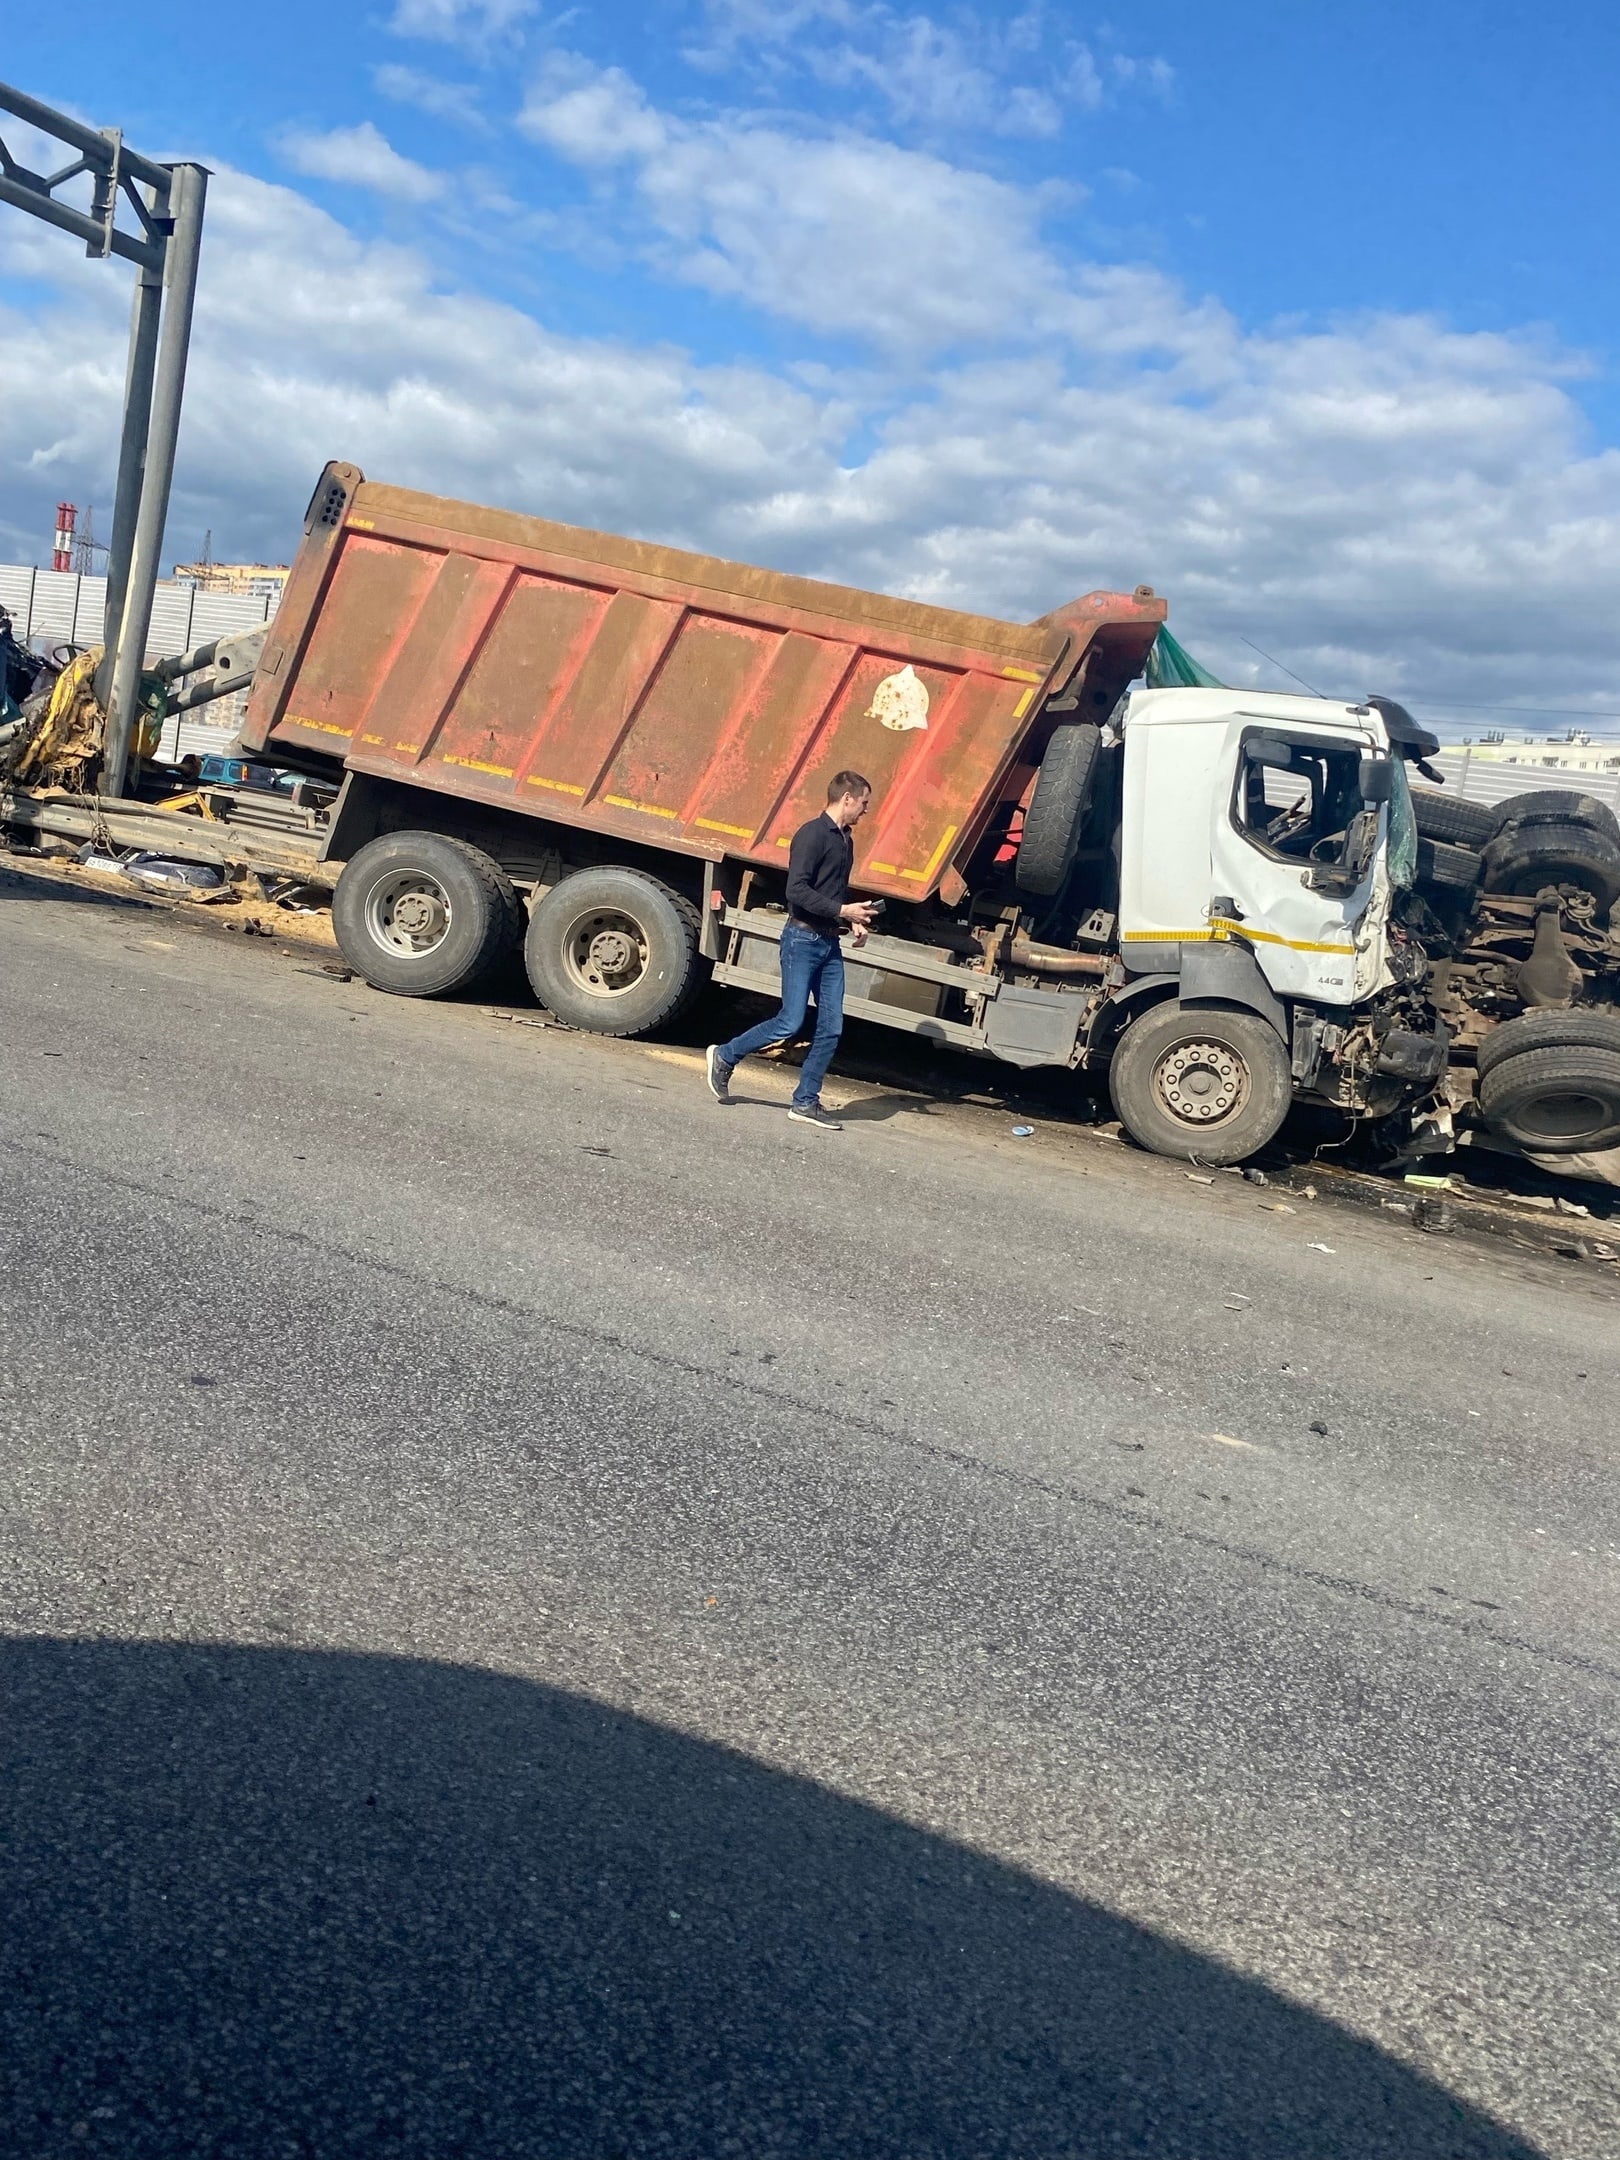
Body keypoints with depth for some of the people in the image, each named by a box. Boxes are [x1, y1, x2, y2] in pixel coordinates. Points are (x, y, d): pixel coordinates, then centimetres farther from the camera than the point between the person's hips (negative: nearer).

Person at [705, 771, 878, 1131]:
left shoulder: (845, 840, 15)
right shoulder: (813, 834, -12)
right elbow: (797, 890, -20)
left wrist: (854, 922, 7)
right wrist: (843, 910, -20)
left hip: (830, 943, 8)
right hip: (803, 939, -8)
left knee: (831, 1028, 3)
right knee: (791, 1022, -8)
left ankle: (805, 1102, 10)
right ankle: (724, 1056, 13)